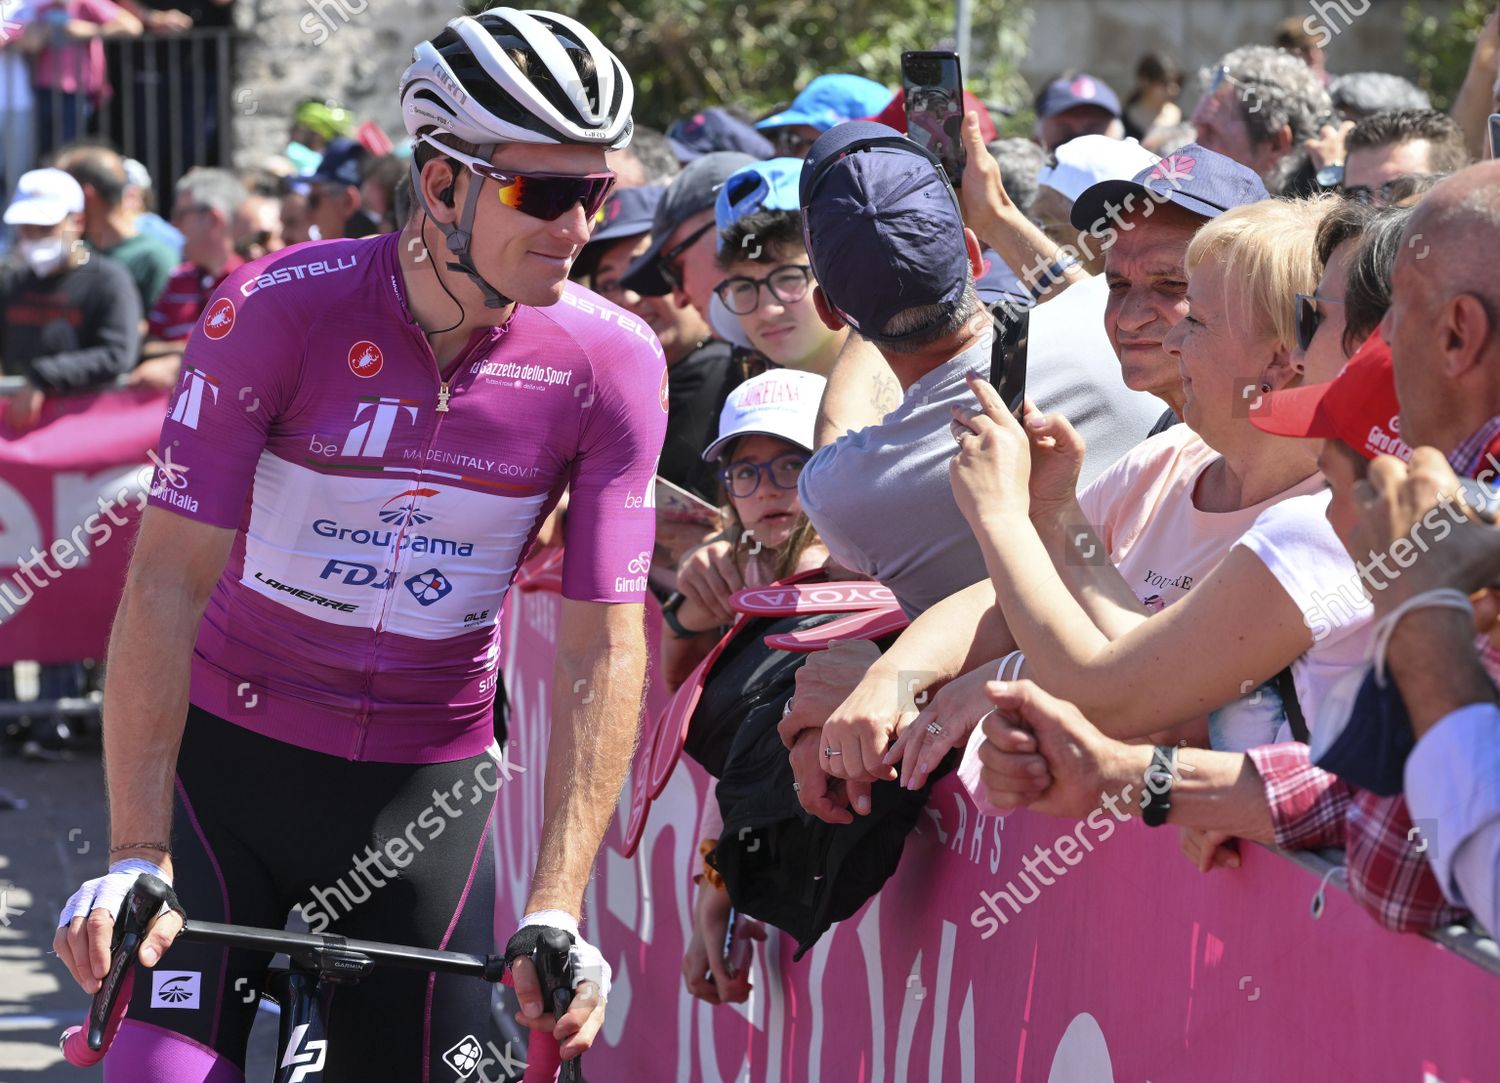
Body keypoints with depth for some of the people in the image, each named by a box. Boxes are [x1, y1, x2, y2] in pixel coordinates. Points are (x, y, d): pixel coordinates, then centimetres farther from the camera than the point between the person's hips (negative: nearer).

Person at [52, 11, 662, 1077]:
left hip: (431, 788, 2)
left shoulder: (612, 364, -12)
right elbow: (168, 582, -20)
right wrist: (136, 855, -27)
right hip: (227, 753, -2)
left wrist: (556, 911, -20)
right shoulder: (277, 309, -18)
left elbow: (604, 652, -12)